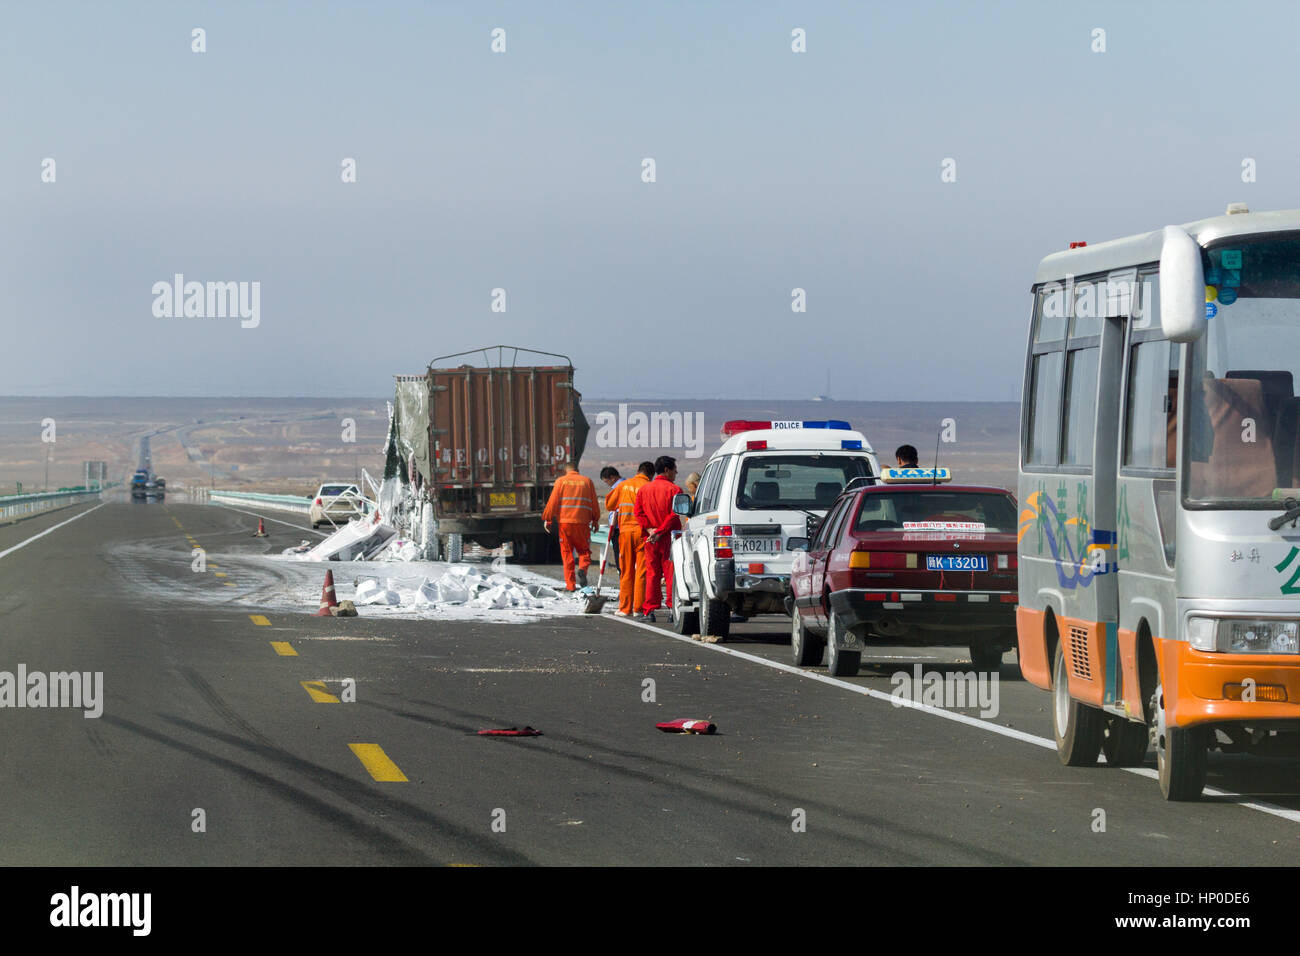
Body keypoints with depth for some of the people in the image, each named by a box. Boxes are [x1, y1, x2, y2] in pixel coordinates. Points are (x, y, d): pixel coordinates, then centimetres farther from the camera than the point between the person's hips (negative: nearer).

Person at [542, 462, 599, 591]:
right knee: (584, 550, 13)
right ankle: (583, 568, -18)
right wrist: (595, 520, 20)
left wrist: (547, 519, 4)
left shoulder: (561, 481, 4)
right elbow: (594, 503, 10)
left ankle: (570, 584, 1)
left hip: (565, 521, -1)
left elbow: (553, 502, -1)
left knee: (567, 552, 6)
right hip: (582, 522, 1)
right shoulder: (587, 481, 8)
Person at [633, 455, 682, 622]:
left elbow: (637, 512, 3)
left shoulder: (644, 489, 11)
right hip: (669, 538, -4)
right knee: (671, 573, -1)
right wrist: (659, 531, -12)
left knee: (652, 573, 8)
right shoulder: (674, 489, -6)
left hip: (650, 539, 4)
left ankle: (649, 610, 5)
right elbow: (674, 515, -14)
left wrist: (649, 529, -5)